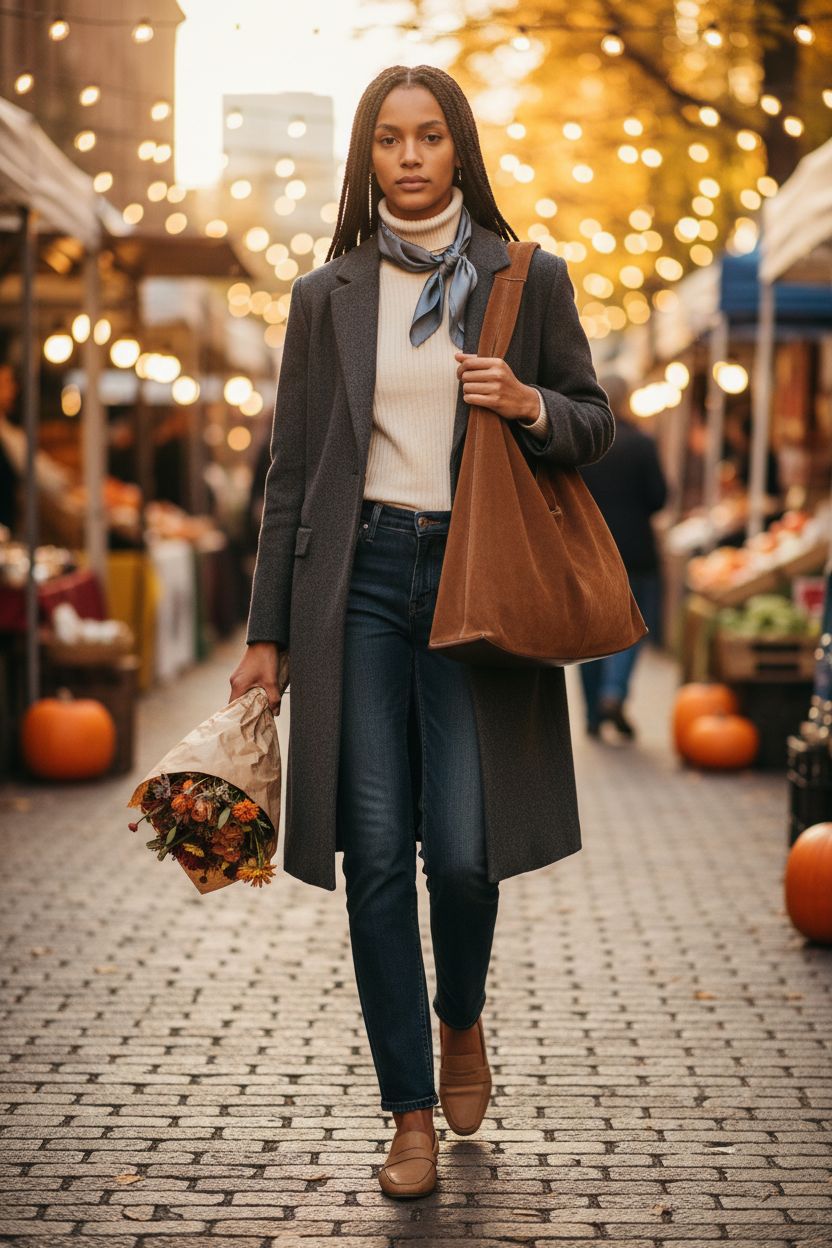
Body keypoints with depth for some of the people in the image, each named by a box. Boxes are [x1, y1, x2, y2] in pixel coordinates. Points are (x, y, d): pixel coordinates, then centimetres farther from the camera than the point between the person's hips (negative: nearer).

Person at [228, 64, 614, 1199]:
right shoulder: (326, 297, 8)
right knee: (377, 852, -1)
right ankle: (412, 1113, 10)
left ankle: (460, 1018, 27)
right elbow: (293, 472, 10)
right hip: (361, 580, 1)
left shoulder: (530, 279, 6)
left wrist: (529, 407, -11)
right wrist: (266, 634, 8)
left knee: (462, 846, -7)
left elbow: (596, 427, 12)